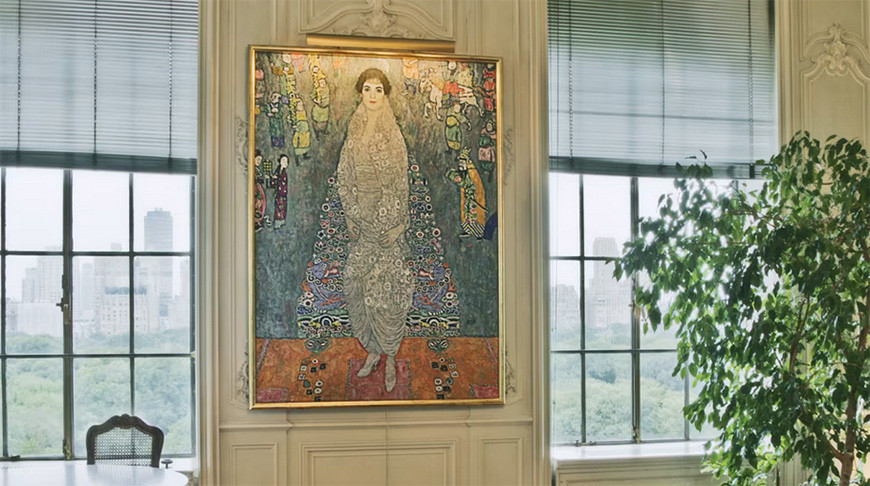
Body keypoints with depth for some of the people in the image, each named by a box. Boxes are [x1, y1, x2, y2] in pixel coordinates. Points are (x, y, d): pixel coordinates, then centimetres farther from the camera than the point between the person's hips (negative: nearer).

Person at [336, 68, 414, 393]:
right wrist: (350, 217, -1)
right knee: (359, 283, 5)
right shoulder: (353, 135, 5)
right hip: (362, 218, 3)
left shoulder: (394, 136, -4)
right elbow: (344, 180, 6)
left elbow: (401, 183, -5)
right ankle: (373, 350, 20)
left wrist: (398, 223, -10)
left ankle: (390, 357, 9)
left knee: (387, 287, -1)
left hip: (388, 219, -3)